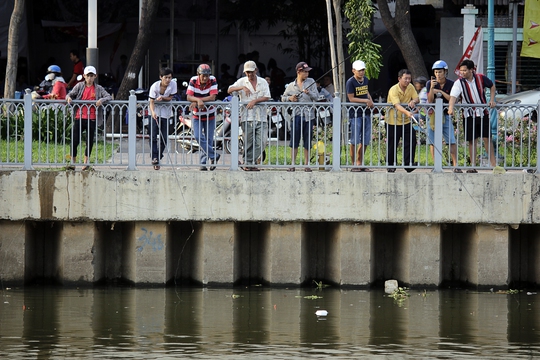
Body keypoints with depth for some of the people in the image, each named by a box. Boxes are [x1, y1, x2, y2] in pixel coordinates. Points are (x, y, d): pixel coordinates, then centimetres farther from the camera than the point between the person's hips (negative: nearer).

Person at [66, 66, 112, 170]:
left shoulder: (98, 88, 6)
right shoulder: (80, 86, 8)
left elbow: (109, 97, 2)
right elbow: (71, 94, 5)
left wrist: (102, 100, -19)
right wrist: (68, 97, -19)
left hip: (92, 119, 0)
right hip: (79, 117, 0)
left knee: (89, 142, 8)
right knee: (74, 141, -6)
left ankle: (86, 163, 22)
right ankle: (72, 163, 1)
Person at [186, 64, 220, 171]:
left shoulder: (212, 80, -13)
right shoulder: (193, 81, -10)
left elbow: (212, 97, -22)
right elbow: (189, 97, -17)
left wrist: (196, 101, -28)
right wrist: (198, 100, -38)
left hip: (210, 115, -1)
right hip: (197, 115, 1)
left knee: (208, 139, 1)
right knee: (198, 137, -15)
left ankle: (204, 162, 11)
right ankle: (214, 156, -6)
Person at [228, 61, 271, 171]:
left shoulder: (263, 82, 12)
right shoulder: (242, 81, 9)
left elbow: (267, 97, 3)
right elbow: (229, 90, -1)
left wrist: (255, 101, -12)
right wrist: (242, 87, -16)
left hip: (261, 117, 1)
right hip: (247, 118, -1)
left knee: (262, 141, -8)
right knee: (249, 142, -2)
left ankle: (249, 162, 0)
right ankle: (248, 163, 7)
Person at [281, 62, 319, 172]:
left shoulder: (311, 82, 7)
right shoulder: (291, 86, 9)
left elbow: (316, 97, 1)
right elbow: (283, 98, 17)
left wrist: (309, 93, -18)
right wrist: (290, 98, -4)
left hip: (308, 115, 0)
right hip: (296, 115, 0)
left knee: (307, 142, 4)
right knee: (294, 141, -2)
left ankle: (306, 165, 10)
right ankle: (293, 165, 2)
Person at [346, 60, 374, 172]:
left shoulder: (366, 80, 11)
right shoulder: (350, 82, -10)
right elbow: (351, 98, -12)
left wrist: (371, 101, 6)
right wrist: (366, 101, -16)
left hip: (366, 112, 7)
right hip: (355, 114, -7)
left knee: (365, 141, 9)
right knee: (355, 141, -4)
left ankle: (360, 164, 19)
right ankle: (354, 165, 1)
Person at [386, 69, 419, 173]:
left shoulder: (410, 87, 1)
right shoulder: (394, 90, -21)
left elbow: (417, 99, 4)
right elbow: (397, 105, -34)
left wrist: (413, 101, -22)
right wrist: (407, 112, -52)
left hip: (406, 121, 5)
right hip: (393, 122, -5)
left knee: (411, 142, -6)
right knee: (392, 145, 2)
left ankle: (408, 164, 0)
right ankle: (391, 166, 17)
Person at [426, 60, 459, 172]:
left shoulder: (450, 84, 1)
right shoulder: (430, 83, 0)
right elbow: (430, 101, -7)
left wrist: (440, 91, -15)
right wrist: (432, 88, -21)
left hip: (445, 114, 0)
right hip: (433, 115, 0)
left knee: (452, 141, -7)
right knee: (433, 141, -1)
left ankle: (455, 165, -4)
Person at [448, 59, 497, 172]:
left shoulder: (481, 78, -4)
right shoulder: (459, 82, -10)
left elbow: (492, 86, 16)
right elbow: (453, 96, -25)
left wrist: (492, 100, 4)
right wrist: (451, 107, -44)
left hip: (483, 113, 0)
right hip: (469, 115, 0)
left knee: (487, 139, 0)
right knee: (472, 141, 1)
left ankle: (494, 165, 4)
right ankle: (473, 166, 7)